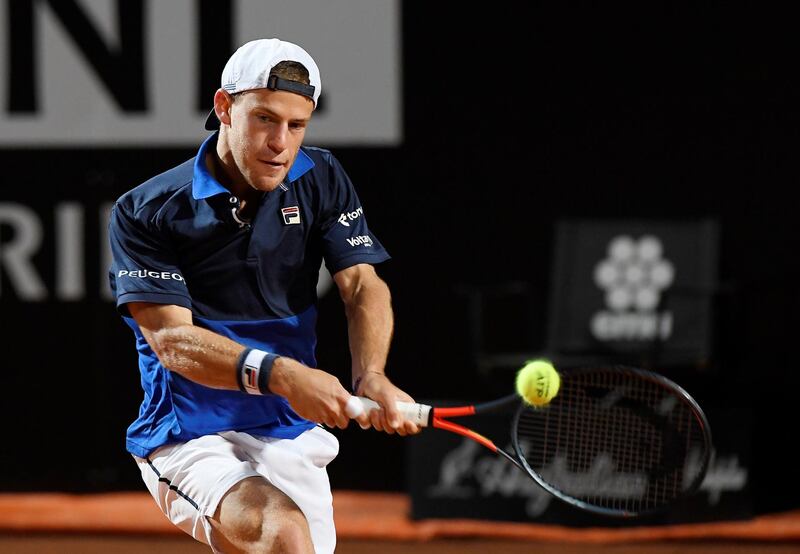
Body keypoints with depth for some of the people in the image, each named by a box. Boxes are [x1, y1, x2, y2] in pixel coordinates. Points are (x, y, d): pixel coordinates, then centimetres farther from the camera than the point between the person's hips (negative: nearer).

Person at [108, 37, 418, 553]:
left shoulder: (322, 181, 5)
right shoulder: (145, 212, -8)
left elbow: (363, 285, -4)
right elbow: (171, 338, -17)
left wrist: (372, 377, -26)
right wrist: (279, 375, -34)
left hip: (294, 437, 6)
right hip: (190, 437, -6)